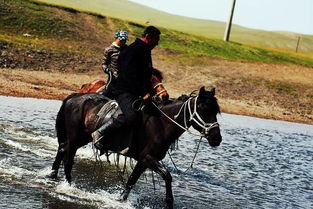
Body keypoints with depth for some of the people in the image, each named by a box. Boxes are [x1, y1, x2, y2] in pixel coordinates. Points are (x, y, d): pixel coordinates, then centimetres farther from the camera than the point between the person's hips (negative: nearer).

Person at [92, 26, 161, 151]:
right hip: (124, 92, -10)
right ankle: (101, 133, -21)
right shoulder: (133, 50, -11)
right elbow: (129, 76, -20)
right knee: (132, 116, -31)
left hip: (138, 92, 10)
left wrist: (149, 92, 10)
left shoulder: (146, 52, 21)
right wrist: (144, 93, -22)